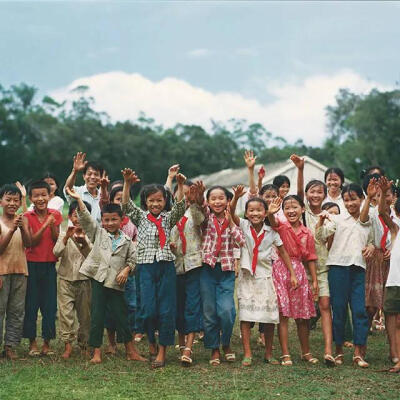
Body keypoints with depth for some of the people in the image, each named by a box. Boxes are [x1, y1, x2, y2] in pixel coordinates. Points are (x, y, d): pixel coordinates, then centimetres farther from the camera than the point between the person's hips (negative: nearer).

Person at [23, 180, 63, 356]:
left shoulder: (55, 215, 1)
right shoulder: (27, 216, -5)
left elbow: (57, 241, -2)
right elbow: (31, 242, -12)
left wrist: (52, 225, -18)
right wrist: (45, 225, -23)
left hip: (49, 264, 2)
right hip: (32, 264, -2)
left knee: (50, 304, 4)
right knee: (31, 303, 3)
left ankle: (47, 342, 14)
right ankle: (32, 343, 13)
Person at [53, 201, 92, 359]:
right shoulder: (64, 235, 2)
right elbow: (56, 253, -12)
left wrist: (84, 243, -28)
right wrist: (67, 237, -26)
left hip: (84, 279, 1)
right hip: (66, 279, -1)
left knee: (85, 313, 7)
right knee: (66, 312, -8)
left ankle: (84, 344, 19)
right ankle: (67, 345, -6)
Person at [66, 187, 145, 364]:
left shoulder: (126, 240, 9)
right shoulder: (98, 233, 6)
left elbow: (131, 259, 11)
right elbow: (86, 218, -3)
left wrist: (126, 270, -8)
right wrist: (78, 199, -12)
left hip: (115, 283, 1)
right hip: (98, 279, -1)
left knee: (121, 316, 4)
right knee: (97, 316, 1)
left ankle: (131, 351, 14)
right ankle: (96, 352, 8)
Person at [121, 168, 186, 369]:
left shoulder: (168, 218, 10)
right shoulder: (140, 217, 9)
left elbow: (180, 206, -7)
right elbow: (126, 205, -6)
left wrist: (180, 186, -22)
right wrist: (127, 184, -21)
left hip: (166, 266, 1)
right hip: (146, 267, -1)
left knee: (166, 310, -1)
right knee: (148, 309, -6)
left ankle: (162, 351, 7)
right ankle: (151, 344, 19)